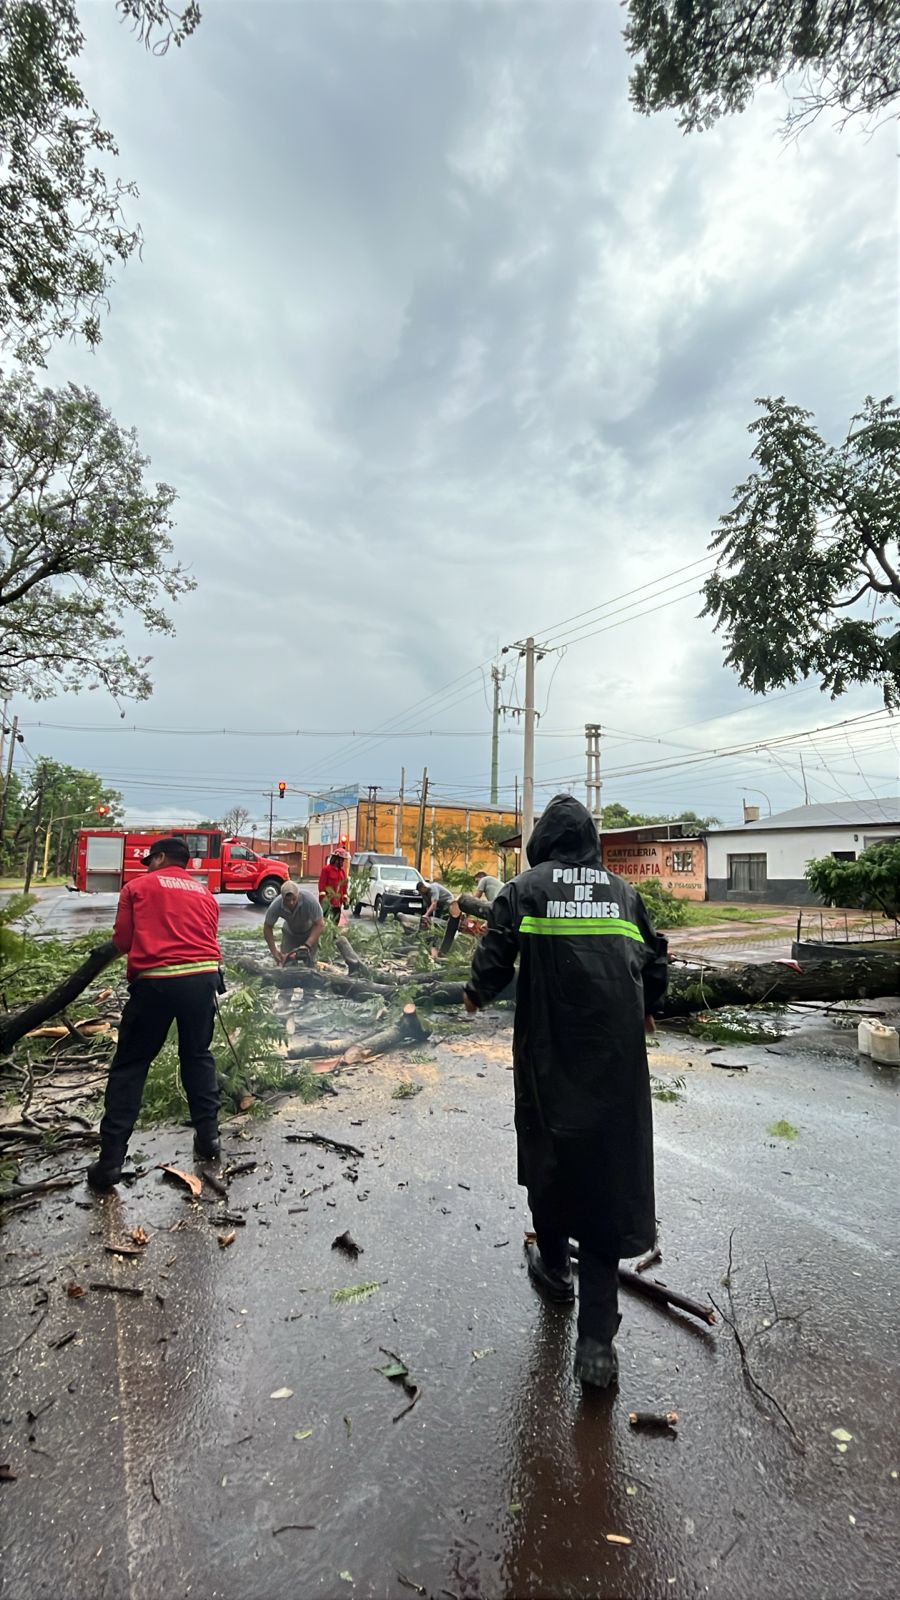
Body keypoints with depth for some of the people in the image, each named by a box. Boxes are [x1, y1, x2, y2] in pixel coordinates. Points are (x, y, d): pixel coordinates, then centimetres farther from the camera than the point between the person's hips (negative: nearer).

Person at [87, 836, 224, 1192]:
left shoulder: (138, 887, 9)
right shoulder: (205, 892, 18)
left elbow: (122, 941, 8)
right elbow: (210, 938, 14)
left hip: (155, 981, -3)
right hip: (203, 976, 3)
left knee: (130, 1065, 10)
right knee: (197, 1056, 21)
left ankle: (111, 1159, 10)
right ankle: (208, 1134, 23)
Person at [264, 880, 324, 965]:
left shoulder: (310, 899, -39)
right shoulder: (276, 905, -31)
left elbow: (320, 925, -31)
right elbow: (268, 927, -16)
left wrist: (307, 946, -37)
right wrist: (273, 951, -21)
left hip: (310, 932, -2)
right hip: (290, 932, 2)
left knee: (309, 963, -9)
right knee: (285, 960, -4)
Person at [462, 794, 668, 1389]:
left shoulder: (526, 888, 0)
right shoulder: (624, 891, 8)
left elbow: (495, 958, -6)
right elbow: (655, 964, 12)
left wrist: (478, 994, 15)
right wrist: (644, 1011, 31)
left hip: (549, 1053, -1)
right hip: (617, 1056, 2)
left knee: (547, 1155, 20)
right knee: (610, 1168, 7)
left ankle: (555, 1264, 42)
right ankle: (597, 1340, 9)